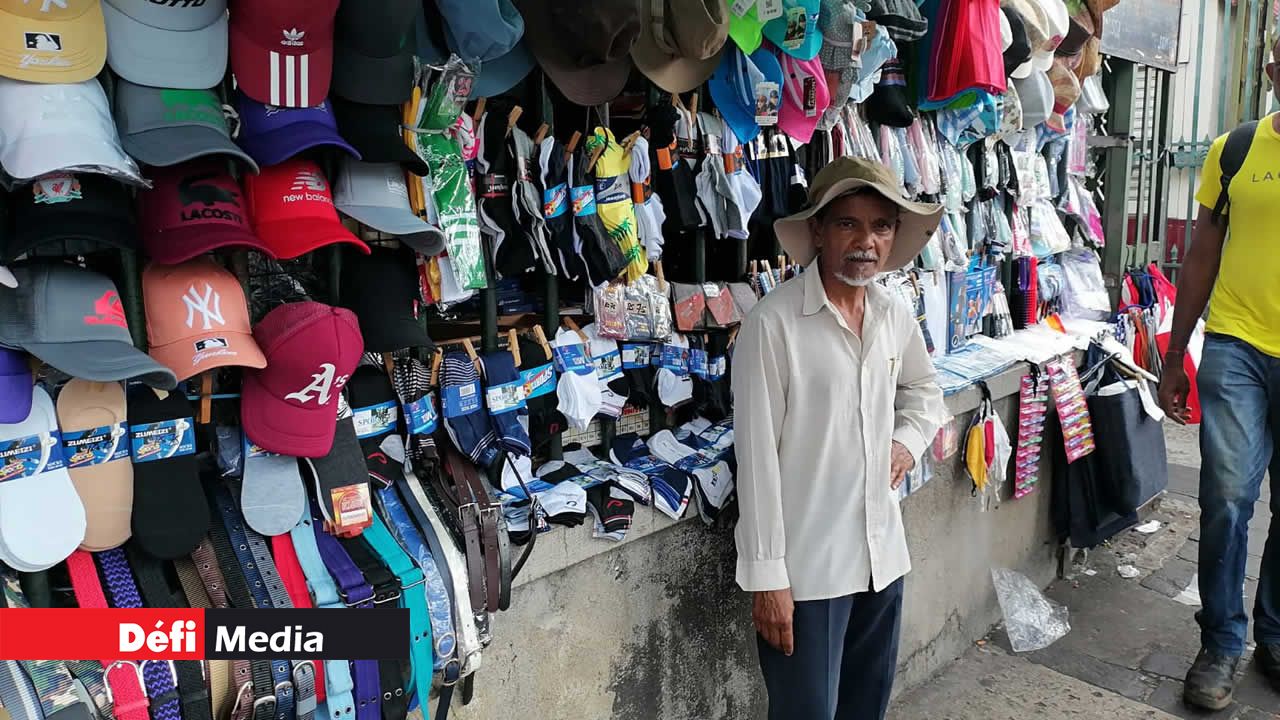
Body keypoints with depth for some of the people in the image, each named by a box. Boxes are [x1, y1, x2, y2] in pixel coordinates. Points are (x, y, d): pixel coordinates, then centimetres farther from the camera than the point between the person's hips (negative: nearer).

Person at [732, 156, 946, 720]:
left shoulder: (896, 317, 4)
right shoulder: (773, 322, -17)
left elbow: (925, 391, 25)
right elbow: (757, 456, -16)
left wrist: (908, 441, 4)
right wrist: (765, 575, -15)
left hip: (882, 554, 7)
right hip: (805, 564, -6)